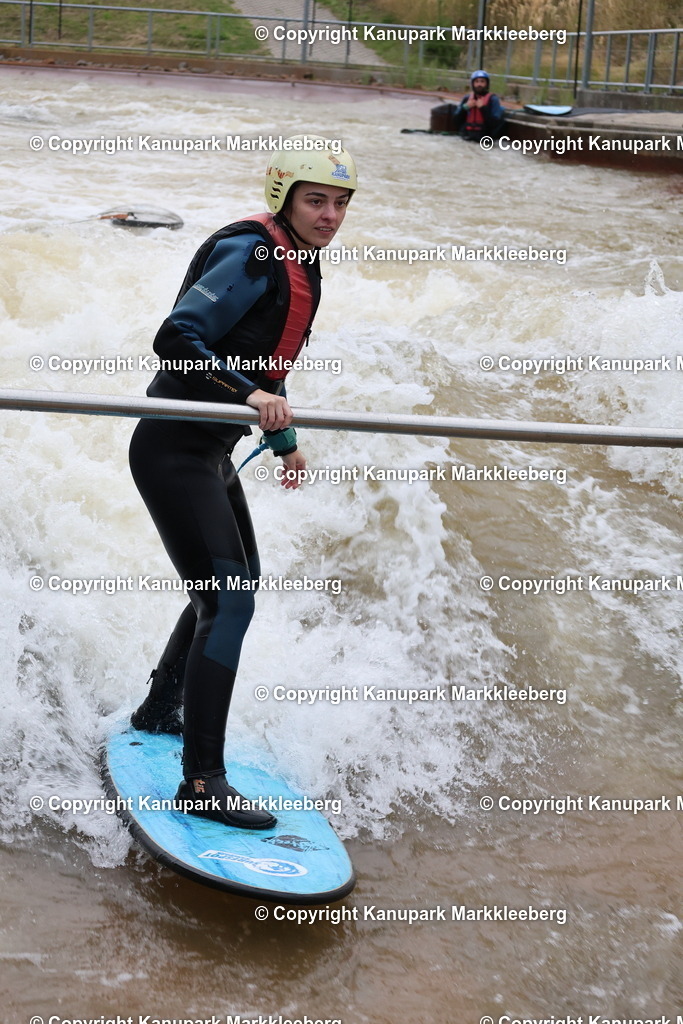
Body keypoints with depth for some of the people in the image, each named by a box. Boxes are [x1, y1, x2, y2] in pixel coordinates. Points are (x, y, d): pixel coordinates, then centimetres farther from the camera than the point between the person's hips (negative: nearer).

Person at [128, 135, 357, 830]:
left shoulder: (297, 265, 12)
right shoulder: (251, 256, -17)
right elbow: (175, 339, -24)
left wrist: (283, 442, 34)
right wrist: (250, 392, -35)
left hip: (211, 454, 10)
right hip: (173, 452, -10)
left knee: (233, 586, 23)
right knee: (230, 600, -16)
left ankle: (159, 711, 42)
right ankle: (202, 783, -12)